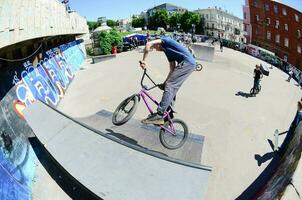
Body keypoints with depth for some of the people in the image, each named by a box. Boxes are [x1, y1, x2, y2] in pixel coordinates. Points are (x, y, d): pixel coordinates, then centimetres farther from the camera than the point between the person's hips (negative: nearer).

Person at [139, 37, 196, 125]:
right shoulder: (169, 52, 31)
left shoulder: (165, 40, 9)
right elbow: (172, 70, 26)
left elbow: (148, 44, -8)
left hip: (187, 62, -10)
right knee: (172, 88, 11)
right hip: (191, 64, 10)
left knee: (170, 86, -15)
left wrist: (144, 60, -6)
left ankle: (159, 116, -19)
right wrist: (165, 83, 23)